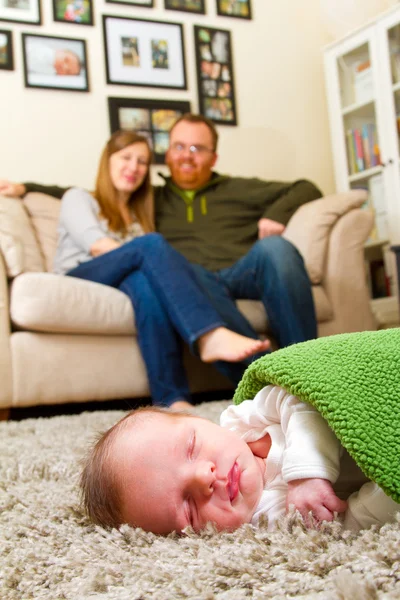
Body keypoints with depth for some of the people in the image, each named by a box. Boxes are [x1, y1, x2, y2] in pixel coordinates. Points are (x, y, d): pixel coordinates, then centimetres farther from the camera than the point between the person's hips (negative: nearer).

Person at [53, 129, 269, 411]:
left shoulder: (140, 215, 34)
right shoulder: (78, 197, 20)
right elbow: (94, 243, -2)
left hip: (125, 284, 3)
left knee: (145, 280, -36)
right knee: (151, 243, -30)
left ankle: (172, 398, -52)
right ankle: (210, 335, -53)